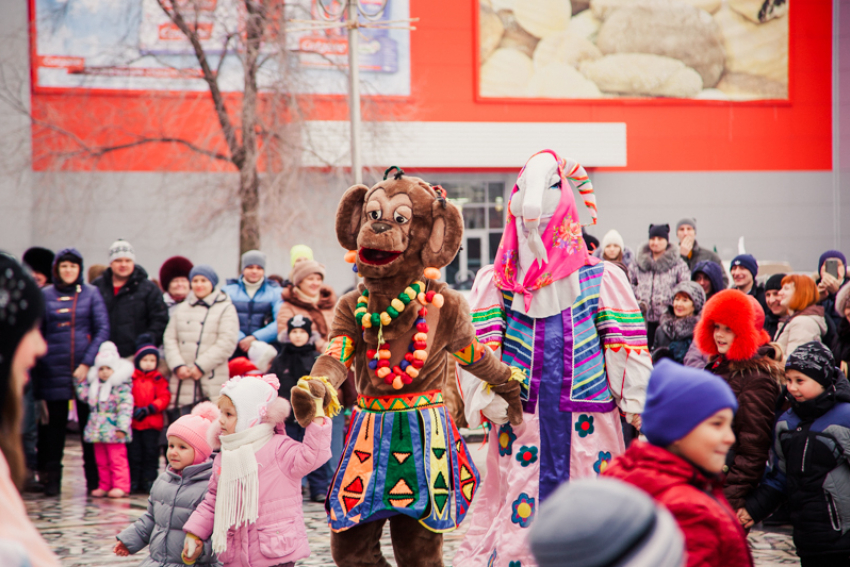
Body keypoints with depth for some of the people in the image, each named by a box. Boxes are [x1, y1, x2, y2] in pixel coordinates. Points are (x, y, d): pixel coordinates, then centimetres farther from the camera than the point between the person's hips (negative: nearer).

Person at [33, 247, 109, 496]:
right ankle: (51, 479, 10)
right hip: (54, 370, 1)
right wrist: (35, 370, 1)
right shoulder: (45, 295, 7)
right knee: (54, 423, 2)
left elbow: (103, 329, 0)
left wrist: (87, 363, -10)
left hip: (86, 369, -1)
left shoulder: (91, 294, 5)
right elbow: (37, 333, 9)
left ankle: (95, 481, 8)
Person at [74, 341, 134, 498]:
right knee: (101, 461, 12)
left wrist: (122, 427, -21)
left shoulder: (122, 387, -11)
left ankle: (121, 486, -1)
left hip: (113, 430, -7)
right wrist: (80, 380, 14)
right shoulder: (95, 386, 12)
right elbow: (84, 395, 22)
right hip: (97, 430, 7)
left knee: (117, 459, -5)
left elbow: (125, 407, -16)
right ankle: (104, 486, 20)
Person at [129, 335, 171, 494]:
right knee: (134, 453, 5)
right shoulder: (131, 378, 4)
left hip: (152, 423, -1)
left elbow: (164, 398, -4)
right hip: (133, 422, 1)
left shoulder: (159, 379, 2)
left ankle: (149, 480, 6)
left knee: (151, 452, 0)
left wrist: (149, 409, -15)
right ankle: (134, 482, 12)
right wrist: (133, 409, -13)